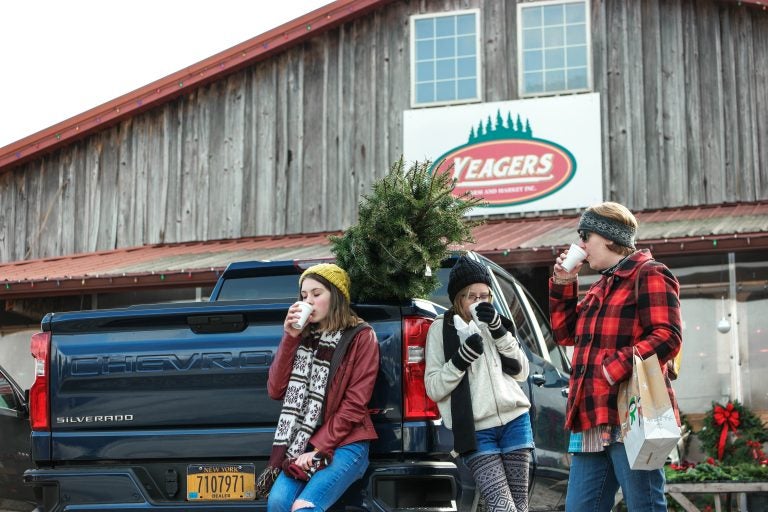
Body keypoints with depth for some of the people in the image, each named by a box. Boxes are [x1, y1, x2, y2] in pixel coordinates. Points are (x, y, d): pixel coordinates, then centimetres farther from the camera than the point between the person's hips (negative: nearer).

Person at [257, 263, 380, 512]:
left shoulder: (361, 337, -2)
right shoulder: (303, 336, 12)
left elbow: (354, 405, -8)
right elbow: (276, 390, 4)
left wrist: (317, 450, -13)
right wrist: (289, 338, -4)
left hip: (345, 444, -4)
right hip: (300, 444, 4)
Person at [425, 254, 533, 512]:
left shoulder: (493, 322, 15)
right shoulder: (441, 328, 2)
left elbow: (521, 372, 7)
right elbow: (433, 388, -3)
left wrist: (499, 330, -5)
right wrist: (461, 358, -18)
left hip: (515, 421, 4)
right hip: (476, 431, -4)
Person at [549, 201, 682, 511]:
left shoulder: (649, 275, -4)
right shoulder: (600, 287, 23)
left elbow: (666, 337, -15)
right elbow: (565, 333, 26)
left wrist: (617, 368, -22)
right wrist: (563, 284, 17)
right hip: (593, 421, 9)